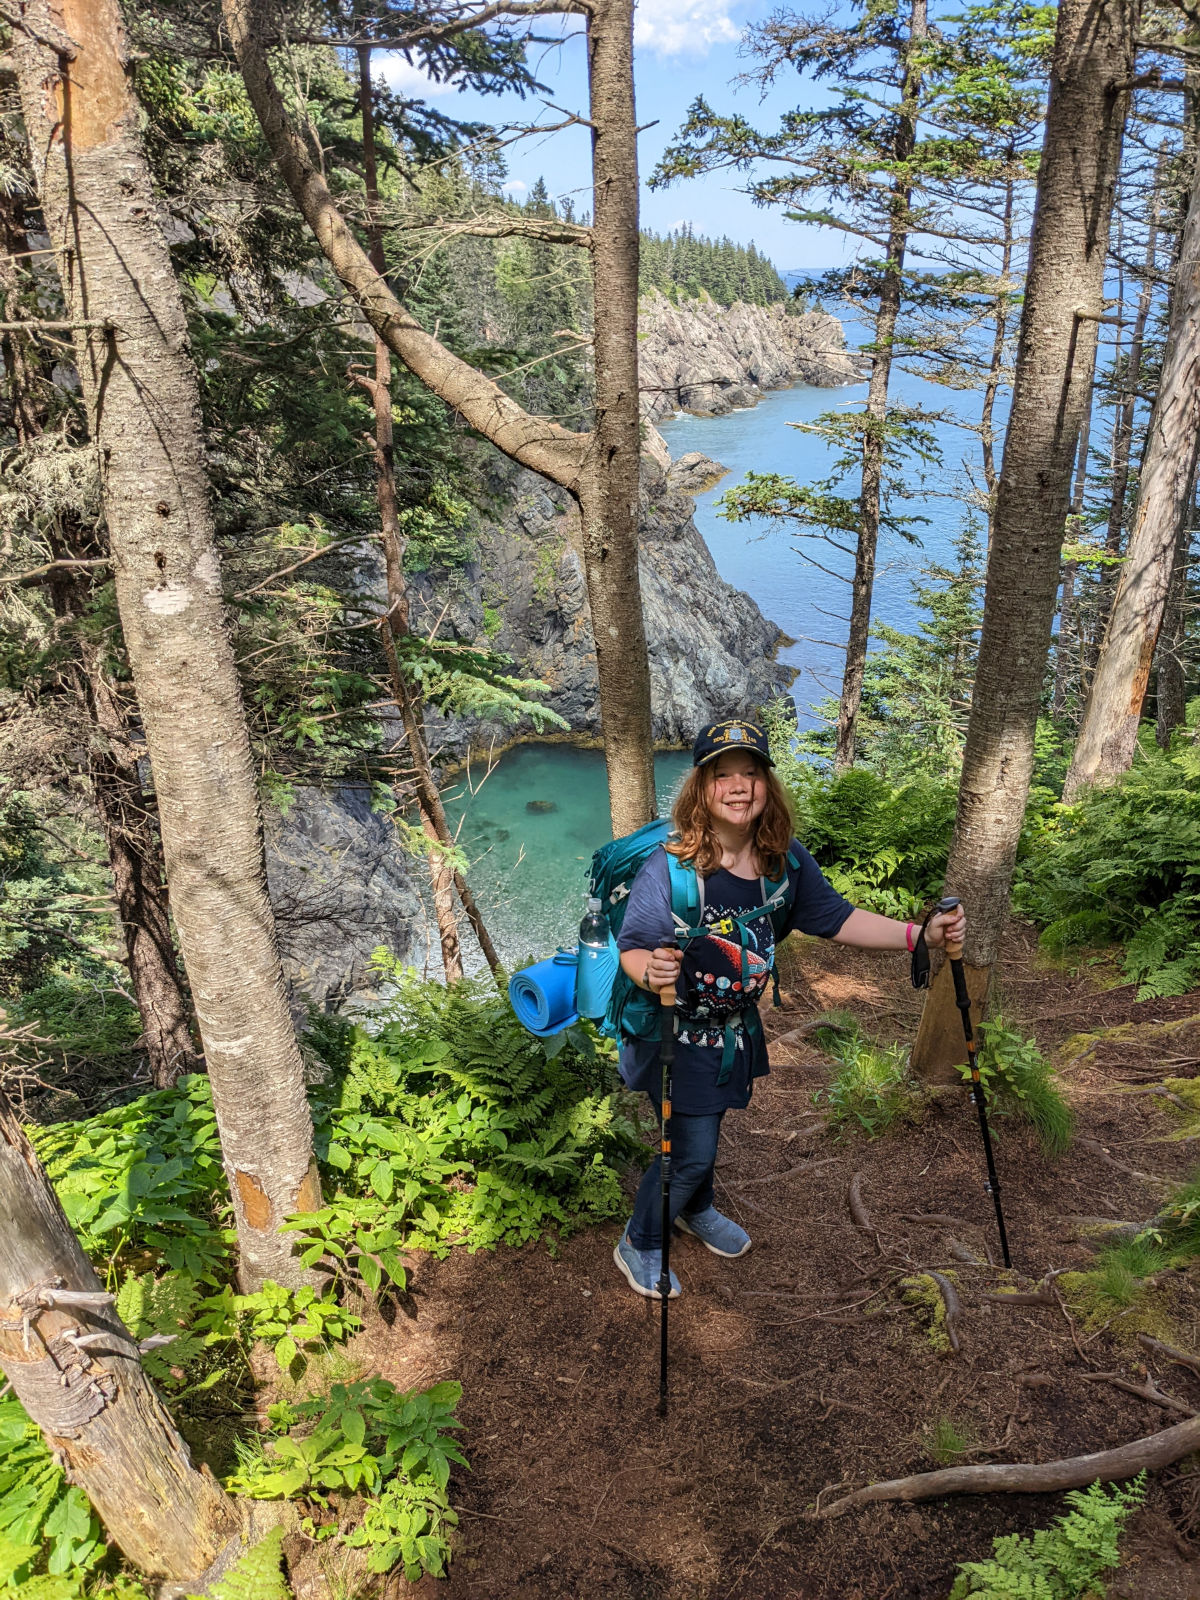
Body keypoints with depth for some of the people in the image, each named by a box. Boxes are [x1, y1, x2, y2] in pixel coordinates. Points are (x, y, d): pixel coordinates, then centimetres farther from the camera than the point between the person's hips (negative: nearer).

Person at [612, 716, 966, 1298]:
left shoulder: (787, 860, -12)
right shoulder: (668, 868, -29)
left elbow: (835, 918, -3)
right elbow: (633, 947, -25)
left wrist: (918, 934, -11)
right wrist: (651, 972, -48)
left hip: (737, 1028, 6)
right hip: (675, 1034, -5)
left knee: (707, 1128, 26)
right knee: (691, 1150, 3)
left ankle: (697, 1210, 58)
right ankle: (638, 1245, 32)